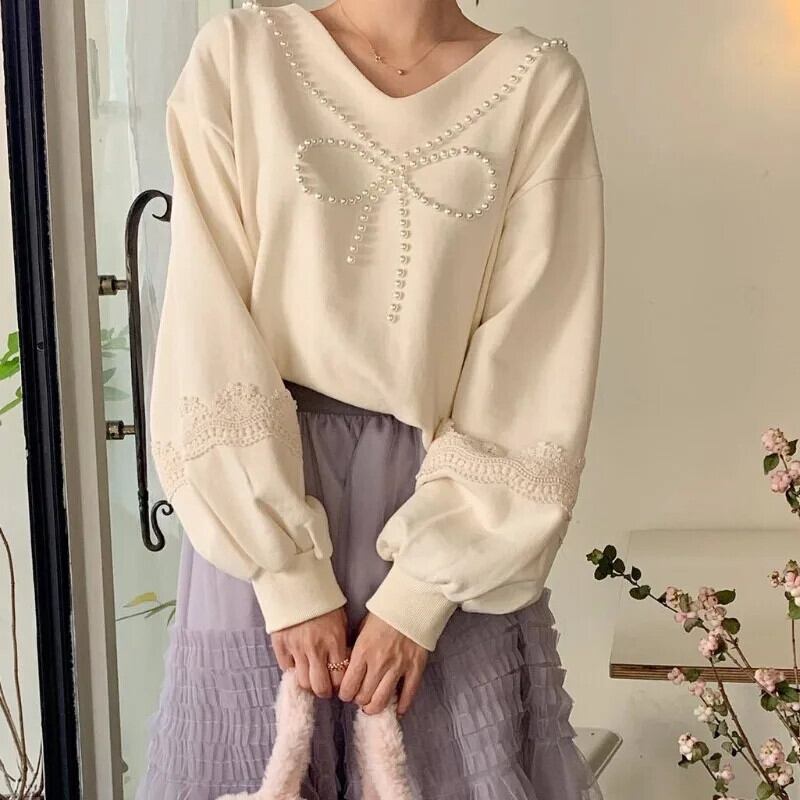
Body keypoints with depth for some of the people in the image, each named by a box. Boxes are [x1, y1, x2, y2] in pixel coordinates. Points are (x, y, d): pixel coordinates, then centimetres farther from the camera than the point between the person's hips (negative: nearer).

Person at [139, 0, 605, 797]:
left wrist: (423, 590, -12)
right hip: (263, 496, 0)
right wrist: (290, 573, -11)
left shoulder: (540, 85, -2)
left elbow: (539, 368, -7)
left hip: (456, 508, 0)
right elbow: (208, 334, -7)